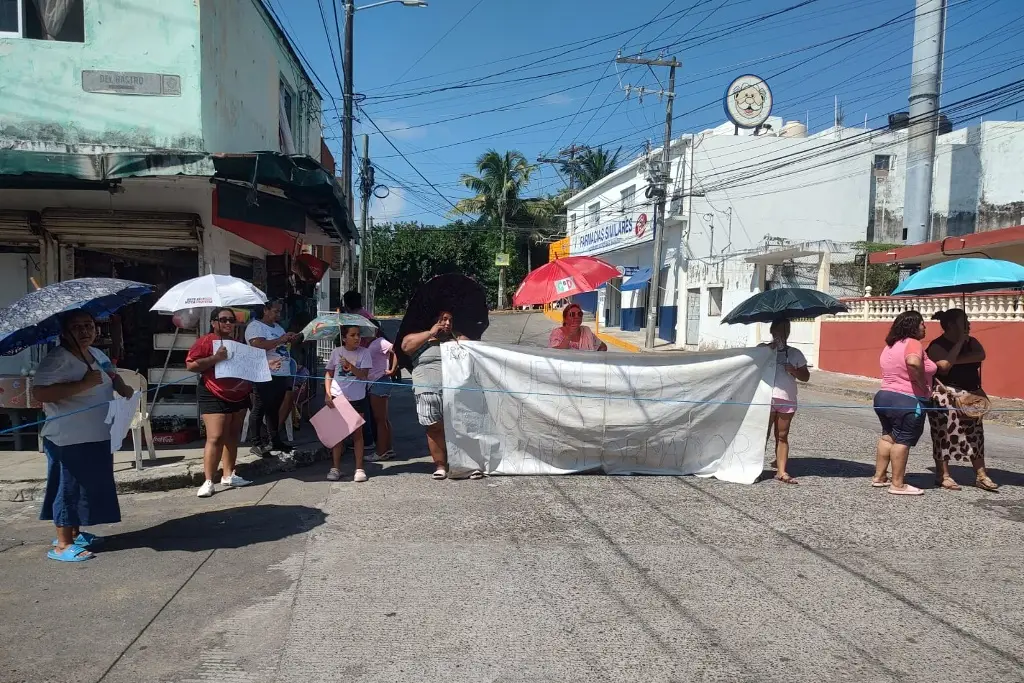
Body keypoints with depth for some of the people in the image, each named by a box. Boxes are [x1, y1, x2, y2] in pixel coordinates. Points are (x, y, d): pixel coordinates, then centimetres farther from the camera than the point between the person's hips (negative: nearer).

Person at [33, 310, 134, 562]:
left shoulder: (97, 354, 10)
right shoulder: (57, 359, -17)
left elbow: (112, 374, 29)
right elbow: (39, 392, -29)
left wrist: (123, 388, 6)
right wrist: (83, 384, -30)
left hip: (97, 436, 9)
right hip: (69, 439, -9)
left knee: (92, 486, 16)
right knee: (69, 487, -2)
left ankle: (74, 534, 31)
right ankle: (62, 545, 8)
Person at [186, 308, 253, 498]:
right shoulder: (205, 341, -8)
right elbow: (190, 365, -14)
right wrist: (215, 358, -25)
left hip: (239, 397, 7)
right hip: (215, 397, -7)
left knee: (232, 436, 10)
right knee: (215, 437, -12)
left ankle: (228, 475, 19)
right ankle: (208, 481, -9)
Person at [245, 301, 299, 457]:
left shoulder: (277, 327, 19)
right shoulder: (255, 326, -8)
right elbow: (258, 345, -24)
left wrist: (290, 340, 5)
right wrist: (280, 340, -18)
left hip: (281, 375, 9)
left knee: (274, 409, 16)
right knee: (259, 410, -1)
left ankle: (274, 441, 25)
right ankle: (256, 444, 4)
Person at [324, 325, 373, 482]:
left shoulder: (363, 353, -4)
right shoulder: (337, 352, 0)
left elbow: (364, 375, -12)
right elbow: (329, 374, 5)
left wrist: (351, 367, -28)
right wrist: (327, 394, -5)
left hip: (357, 399, -1)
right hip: (337, 397, 1)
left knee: (357, 433, 5)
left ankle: (359, 468, 11)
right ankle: (336, 468, 14)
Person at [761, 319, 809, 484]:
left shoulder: (795, 353, 12)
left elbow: (805, 377, 13)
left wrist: (794, 371, -7)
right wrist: (770, 349, -16)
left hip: (787, 400, 3)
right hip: (767, 398, -3)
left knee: (782, 436, 5)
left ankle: (781, 471, 6)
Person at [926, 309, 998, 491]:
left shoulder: (971, 342, 9)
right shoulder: (937, 346, -10)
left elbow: (981, 355, -10)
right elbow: (944, 367, -26)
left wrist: (954, 360, -19)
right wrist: (960, 342, -20)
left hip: (970, 396, 7)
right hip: (946, 396, -7)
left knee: (975, 434, 8)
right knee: (944, 434, -2)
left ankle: (981, 475, 14)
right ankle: (942, 475, 7)